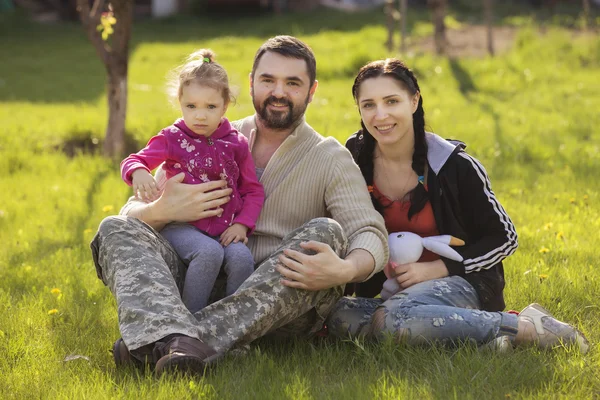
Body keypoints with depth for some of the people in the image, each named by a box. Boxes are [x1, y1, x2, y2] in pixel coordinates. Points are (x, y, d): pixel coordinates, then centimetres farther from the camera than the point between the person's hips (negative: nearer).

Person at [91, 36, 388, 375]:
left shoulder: (330, 159, 8)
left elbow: (371, 236, -8)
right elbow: (132, 213, 12)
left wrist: (344, 271, -32)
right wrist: (161, 211, -14)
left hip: (283, 303, -2)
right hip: (203, 285, 2)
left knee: (326, 232, -28)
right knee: (116, 229, -14)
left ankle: (196, 337, -43)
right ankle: (171, 338, -48)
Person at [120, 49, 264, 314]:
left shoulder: (236, 143, 8)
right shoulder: (172, 139, 3)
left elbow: (253, 190, 14)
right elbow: (132, 162, 2)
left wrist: (242, 224, -3)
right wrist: (138, 173, -23)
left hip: (223, 229, 3)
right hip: (182, 226, -2)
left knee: (241, 257, -29)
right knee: (209, 252, -33)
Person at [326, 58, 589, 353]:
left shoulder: (454, 165, -11)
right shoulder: (354, 161, -2)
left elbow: (505, 237, -5)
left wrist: (435, 269, -15)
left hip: (461, 282, -5)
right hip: (389, 289, 5)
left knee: (392, 319, -37)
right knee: (337, 316, -27)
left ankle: (526, 327, -21)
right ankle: (464, 326, -19)